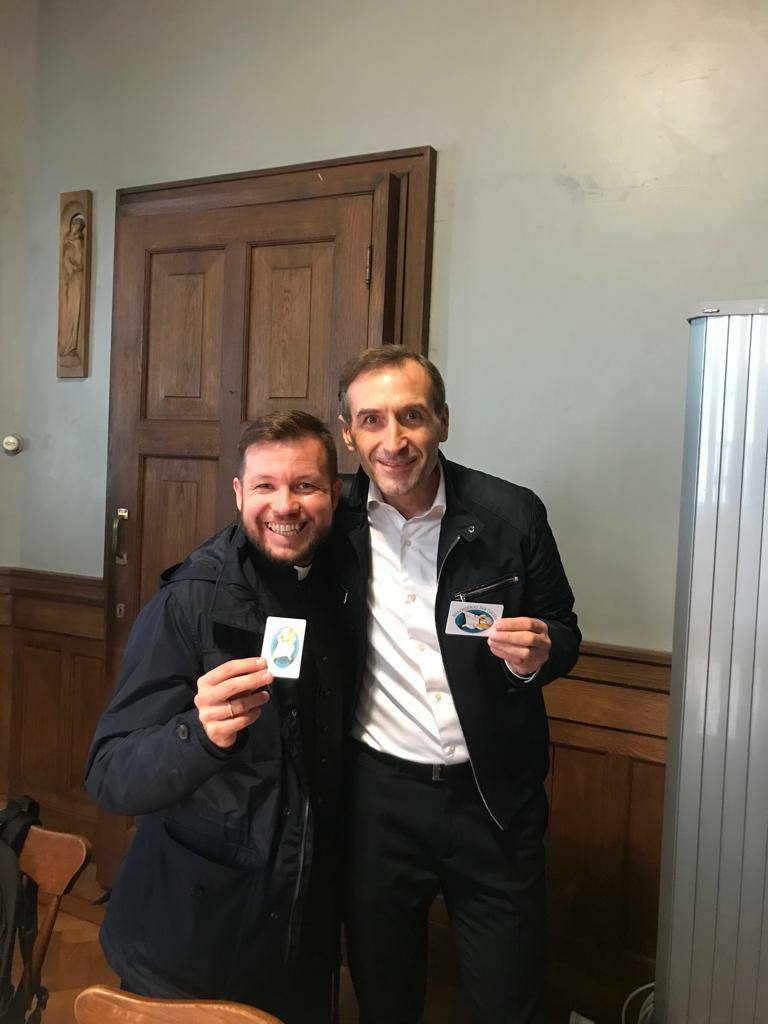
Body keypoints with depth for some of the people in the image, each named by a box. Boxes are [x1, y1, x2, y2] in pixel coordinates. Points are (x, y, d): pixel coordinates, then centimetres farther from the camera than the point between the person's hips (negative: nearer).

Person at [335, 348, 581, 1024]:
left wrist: (538, 652, -21)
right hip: (378, 796, 1)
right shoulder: (333, 524, -7)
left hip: (495, 796, -1)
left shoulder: (512, 514, -9)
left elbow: (564, 633, 2)